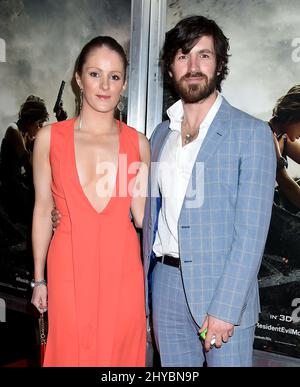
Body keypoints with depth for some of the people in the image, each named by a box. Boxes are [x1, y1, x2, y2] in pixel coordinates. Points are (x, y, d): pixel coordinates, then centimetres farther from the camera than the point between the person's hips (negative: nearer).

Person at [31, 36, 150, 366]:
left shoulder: (138, 143, 1)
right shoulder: (50, 138, -2)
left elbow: (141, 218, 5)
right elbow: (43, 209, 3)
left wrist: (140, 192, -15)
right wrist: (39, 278, 6)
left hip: (122, 268, 1)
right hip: (70, 267, -1)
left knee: (120, 353, 12)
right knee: (71, 353, 12)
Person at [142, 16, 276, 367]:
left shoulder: (251, 133, -7)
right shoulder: (161, 134, 9)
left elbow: (251, 231, -12)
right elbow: (152, 216, 12)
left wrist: (225, 308, -17)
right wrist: (144, 289, 9)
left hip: (223, 287, -4)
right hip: (165, 284, 5)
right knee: (173, 364, 15)